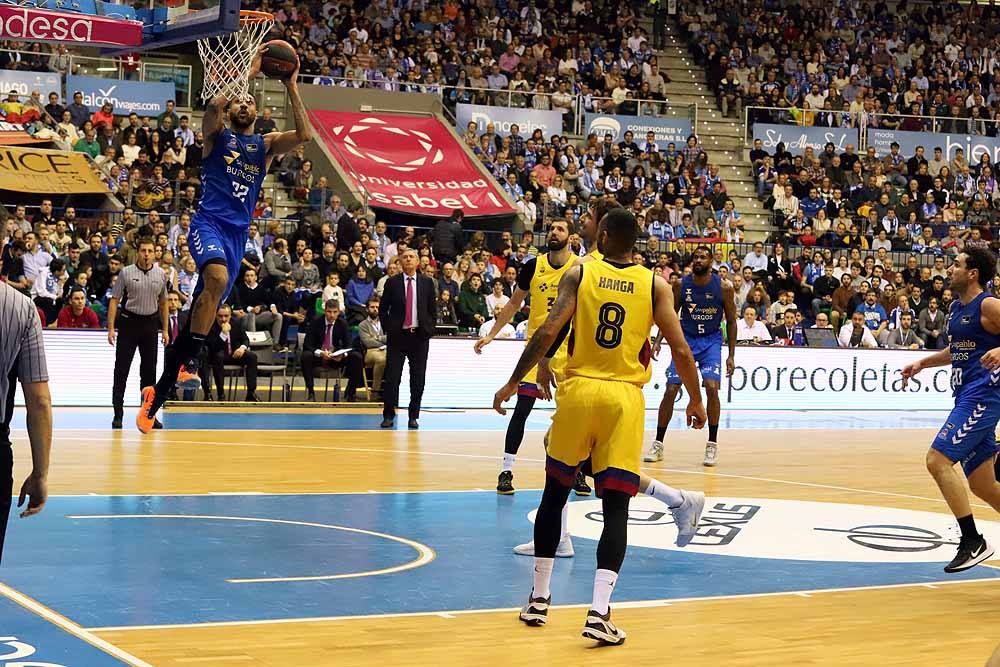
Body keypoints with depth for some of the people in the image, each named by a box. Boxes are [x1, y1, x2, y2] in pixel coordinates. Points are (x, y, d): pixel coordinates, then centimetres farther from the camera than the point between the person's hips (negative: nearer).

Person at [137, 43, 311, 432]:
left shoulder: (266, 144, 18)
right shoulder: (217, 134, 9)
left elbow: (304, 135, 0)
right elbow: (215, 104, -14)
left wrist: (291, 88, -2)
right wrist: (250, 72, -10)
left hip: (239, 230, 4)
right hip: (209, 221, -4)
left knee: (207, 304, 4)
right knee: (217, 278, -36)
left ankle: (158, 393, 11)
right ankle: (184, 360, -28)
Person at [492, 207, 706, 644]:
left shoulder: (579, 274, 0)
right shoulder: (654, 285, 2)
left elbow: (548, 333, -9)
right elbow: (680, 350, -2)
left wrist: (512, 383, -2)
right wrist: (696, 400, 11)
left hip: (578, 391, 1)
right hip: (624, 398, 0)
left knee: (554, 494, 17)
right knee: (616, 508, -1)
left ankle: (539, 599, 23)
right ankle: (599, 612, -15)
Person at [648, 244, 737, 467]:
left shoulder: (724, 287, -10)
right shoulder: (681, 284, -6)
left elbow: (731, 321, -1)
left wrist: (731, 355, -2)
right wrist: (657, 341, -7)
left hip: (711, 341, -2)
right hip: (685, 339, 2)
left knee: (712, 388, -19)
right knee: (670, 390, -5)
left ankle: (712, 445, -4)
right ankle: (658, 444, 8)